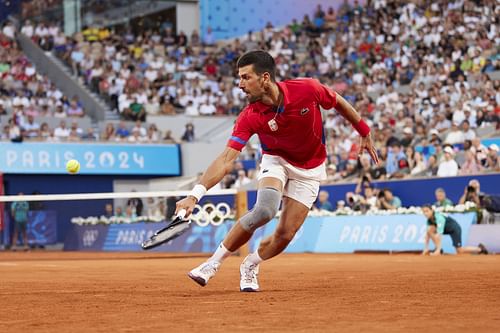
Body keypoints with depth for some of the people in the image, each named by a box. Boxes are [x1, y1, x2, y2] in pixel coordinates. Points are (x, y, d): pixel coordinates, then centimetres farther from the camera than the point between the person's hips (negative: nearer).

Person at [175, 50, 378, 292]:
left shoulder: (307, 89, -26)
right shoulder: (250, 117, -25)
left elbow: (339, 103, -5)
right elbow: (226, 160, -30)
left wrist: (364, 133, 7)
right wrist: (195, 195, -42)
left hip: (309, 169, 1)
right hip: (276, 161, -1)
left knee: (285, 234, -8)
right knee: (264, 210, -30)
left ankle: (249, 267, 21)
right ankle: (214, 263, -14)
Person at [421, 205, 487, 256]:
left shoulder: (439, 218, -34)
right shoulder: (429, 219, -11)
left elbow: (439, 235, -40)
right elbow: (428, 233, -3)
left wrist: (438, 249, -45)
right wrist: (426, 248, -8)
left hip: (455, 228, -7)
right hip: (446, 229, 7)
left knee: (460, 251, -8)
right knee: (430, 229, -17)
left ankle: (479, 249, 13)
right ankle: (437, 249, -8)